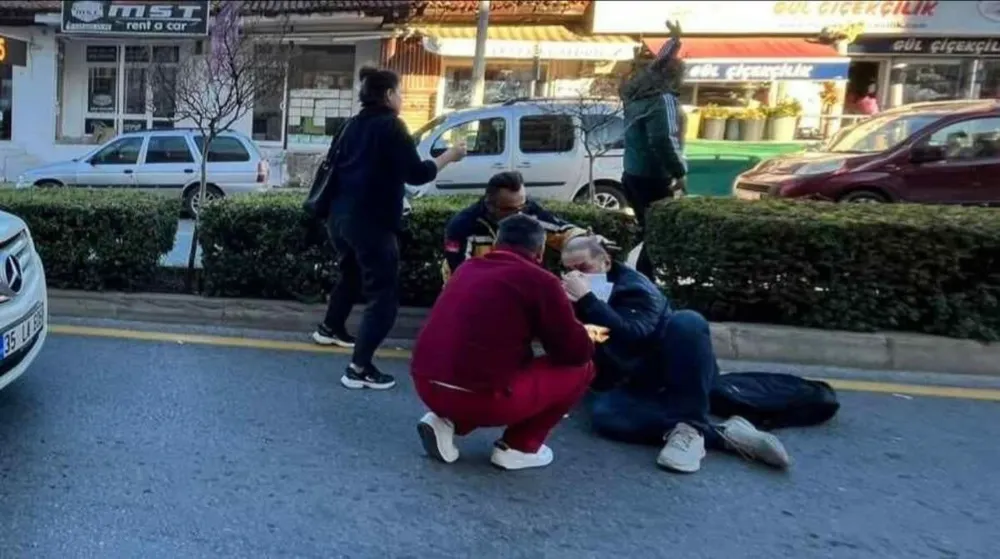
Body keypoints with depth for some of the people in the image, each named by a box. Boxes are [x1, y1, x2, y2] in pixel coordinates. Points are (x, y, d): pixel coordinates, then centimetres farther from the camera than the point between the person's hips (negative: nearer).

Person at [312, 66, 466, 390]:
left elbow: (338, 167, 21)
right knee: (384, 296, -4)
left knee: (352, 274, 32)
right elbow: (416, 174, -11)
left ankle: (330, 329, 50)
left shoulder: (355, 124, 14)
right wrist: (449, 156, 1)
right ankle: (359, 369, -10)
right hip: (371, 222, -9)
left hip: (341, 216, 9)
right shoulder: (391, 125, -9)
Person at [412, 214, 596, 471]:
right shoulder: (540, 280, -3)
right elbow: (578, 352, 3)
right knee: (580, 368, 12)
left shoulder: (468, 268, 17)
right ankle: (518, 447, 12)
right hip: (481, 396, -7)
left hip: (426, 386, 7)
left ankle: (446, 421, 16)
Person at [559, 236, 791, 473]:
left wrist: (587, 299, -27)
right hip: (636, 385, 4)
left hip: (676, 376, -4)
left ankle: (689, 427, -32)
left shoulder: (633, 286, -10)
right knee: (603, 414, -31)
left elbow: (630, 337, -28)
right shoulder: (575, 300, 10)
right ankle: (718, 434, -30)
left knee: (686, 321, -34)